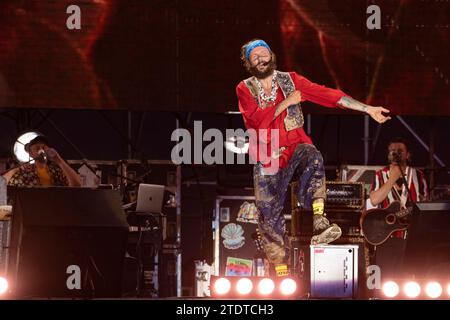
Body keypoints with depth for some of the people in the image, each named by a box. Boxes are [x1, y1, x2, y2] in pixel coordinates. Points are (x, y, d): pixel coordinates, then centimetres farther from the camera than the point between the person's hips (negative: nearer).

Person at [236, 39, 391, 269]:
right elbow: (257, 119, -13)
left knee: (312, 158, -36)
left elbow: (328, 95, 2)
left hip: (295, 145, 0)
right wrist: (286, 102, -11)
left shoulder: (290, 80, 8)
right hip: (267, 159, 0)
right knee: (268, 214, -5)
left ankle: (319, 224, -50)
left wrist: (368, 109, -3)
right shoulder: (245, 89, 5)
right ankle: (280, 268, 10)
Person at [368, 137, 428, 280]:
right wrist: (393, 179, -13)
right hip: (386, 235, -1)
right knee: (387, 278, -1)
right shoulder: (381, 175, 3)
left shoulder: (418, 175, 6)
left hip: (412, 235, 1)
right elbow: (374, 200, -12)